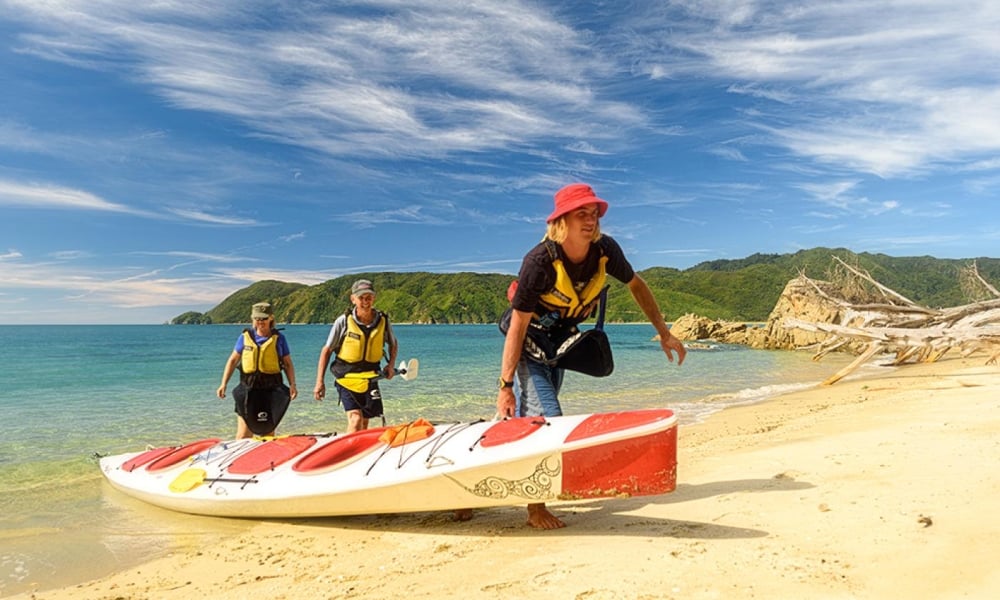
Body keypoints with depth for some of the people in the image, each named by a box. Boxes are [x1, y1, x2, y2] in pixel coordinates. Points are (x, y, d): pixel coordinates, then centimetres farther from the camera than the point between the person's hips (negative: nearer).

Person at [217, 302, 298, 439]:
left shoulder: (278, 338, 2)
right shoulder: (245, 336, 5)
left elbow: (288, 363, 4)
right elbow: (233, 360, 11)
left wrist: (292, 384, -10)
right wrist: (223, 384, 4)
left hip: (271, 391, 0)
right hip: (248, 390, 1)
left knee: (268, 433, 9)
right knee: (243, 435, -3)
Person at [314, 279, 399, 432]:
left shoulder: (383, 321, -4)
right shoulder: (343, 321, -12)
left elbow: (393, 344, 15)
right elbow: (327, 350, -5)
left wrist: (391, 365, -4)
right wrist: (320, 382, -7)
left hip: (370, 379, 3)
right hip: (346, 379, -3)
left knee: (364, 423, 11)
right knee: (355, 419, -18)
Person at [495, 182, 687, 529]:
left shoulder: (605, 250, -15)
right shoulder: (539, 261, -30)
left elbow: (636, 285, 5)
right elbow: (518, 325, -27)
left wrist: (664, 333, 6)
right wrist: (505, 386, -28)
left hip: (561, 344, 6)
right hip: (528, 346, -6)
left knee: (524, 424, 11)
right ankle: (536, 509, 3)